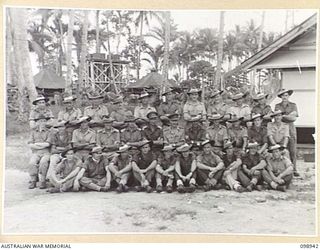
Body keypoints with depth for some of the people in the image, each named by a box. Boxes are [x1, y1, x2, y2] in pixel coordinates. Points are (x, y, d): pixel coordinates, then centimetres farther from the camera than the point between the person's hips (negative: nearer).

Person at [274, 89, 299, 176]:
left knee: (292, 150, -4)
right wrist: (289, 115, -10)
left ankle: (294, 170, 0)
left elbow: (294, 118, -2)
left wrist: (283, 115, -11)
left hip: (290, 129, 0)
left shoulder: (293, 105, 9)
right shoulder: (277, 106, 12)